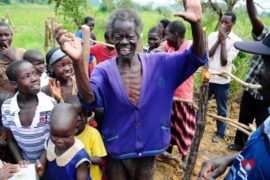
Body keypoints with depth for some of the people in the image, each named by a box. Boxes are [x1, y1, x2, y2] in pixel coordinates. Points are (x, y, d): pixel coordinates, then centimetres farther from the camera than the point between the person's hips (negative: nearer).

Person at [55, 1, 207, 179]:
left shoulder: (158, 63, -8)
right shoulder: (104, 70, -12)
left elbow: (197, 58, -15)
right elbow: (89, 99, -30)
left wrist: (196, 24, -34)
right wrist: (78, 61, -47)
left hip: (148, 153, 2)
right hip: (117, 154, -1)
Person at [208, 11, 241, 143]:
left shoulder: (236, 41, -8)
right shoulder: (212, 36, 2)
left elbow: (224, 61, -17)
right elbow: (206, 55, -8)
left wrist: (223, 41, -16)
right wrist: (218, 40, -13)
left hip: (222, 81, -3)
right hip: (208, 78, 3)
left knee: (222, 110, 11)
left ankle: (220, 133, 29)